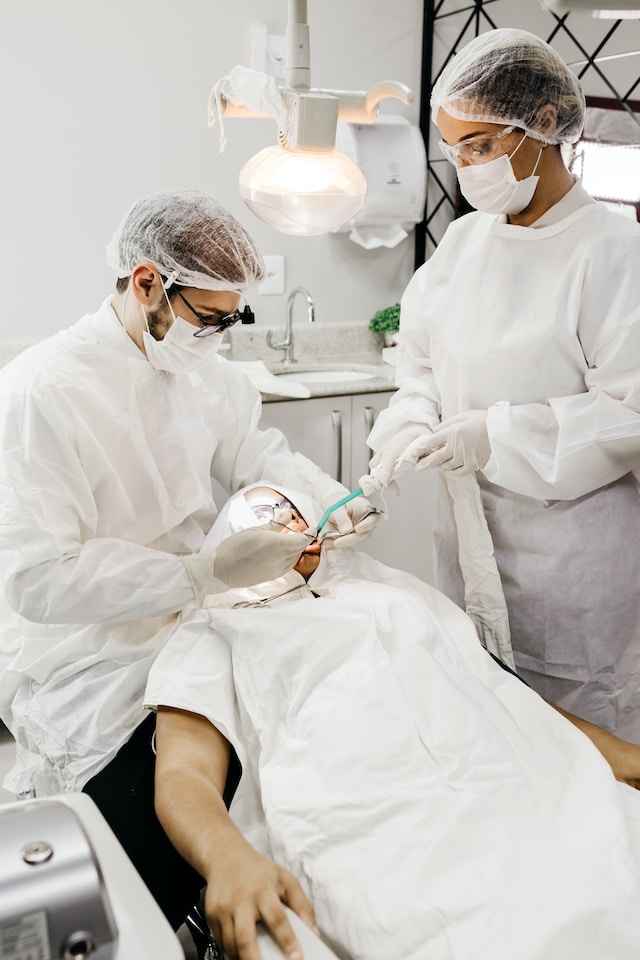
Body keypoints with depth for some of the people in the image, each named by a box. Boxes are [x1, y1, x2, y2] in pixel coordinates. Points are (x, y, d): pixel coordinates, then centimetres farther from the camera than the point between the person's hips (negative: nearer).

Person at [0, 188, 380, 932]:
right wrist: (207, 572, -29)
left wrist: (332, 499, -7)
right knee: (172, 883, -14)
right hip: (90, 670, -6)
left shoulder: (199, 367, 1)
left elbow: (257, 450, 13)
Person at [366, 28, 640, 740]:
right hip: (467, 533, 6)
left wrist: (499, 436, -22)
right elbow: (421, 360, 11)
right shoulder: (463, 239, 8)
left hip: (571, 543, -5)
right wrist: (409, 426, -9)